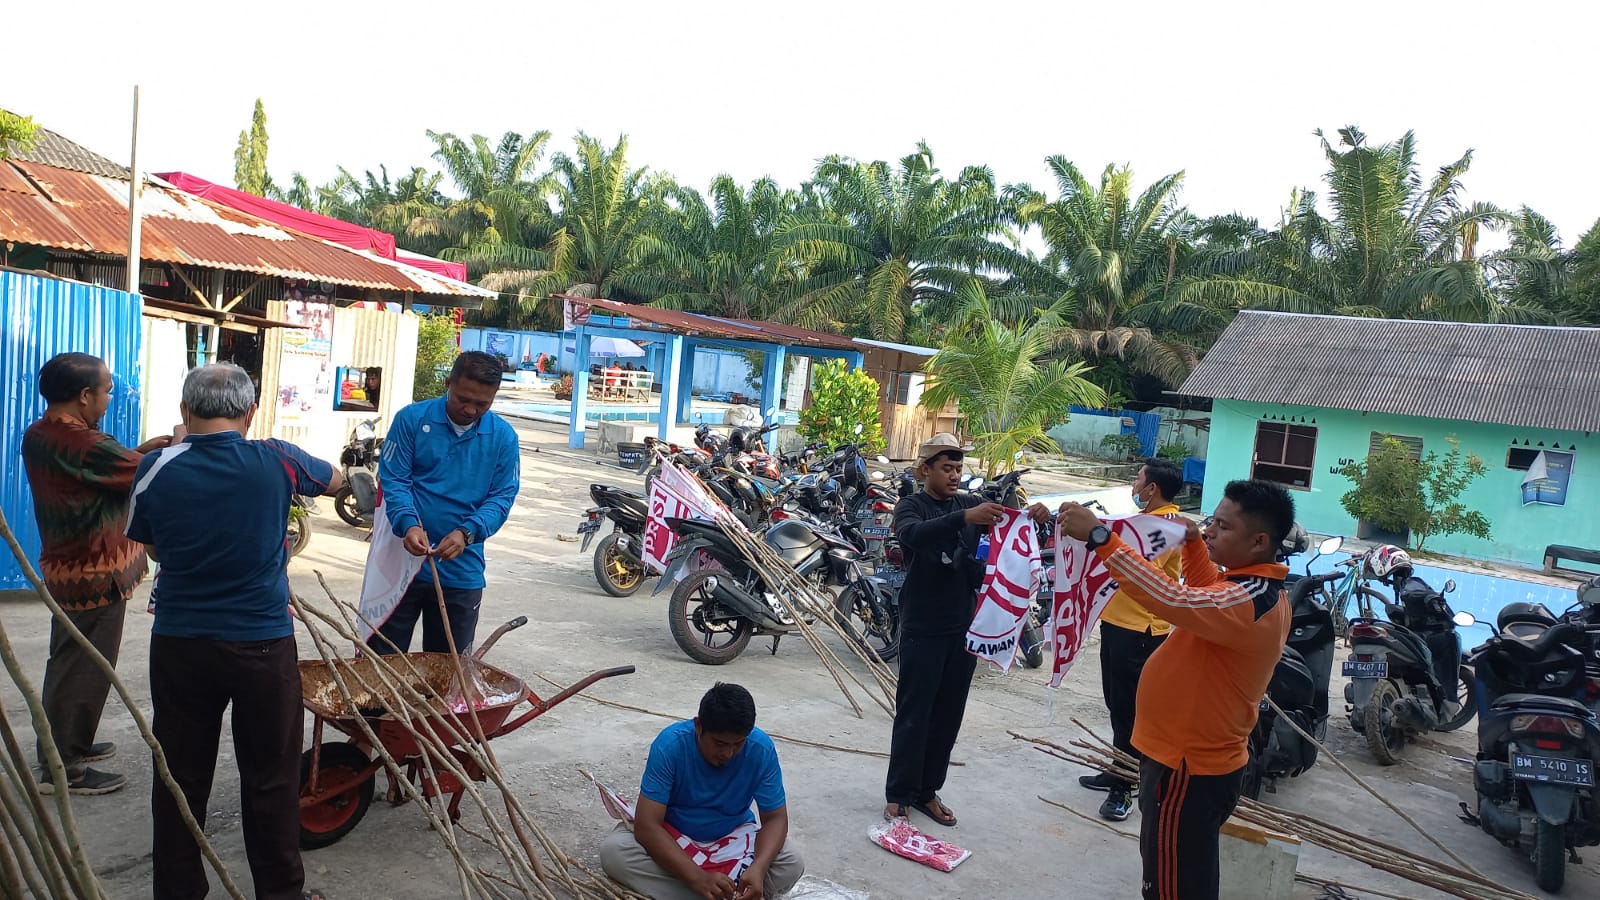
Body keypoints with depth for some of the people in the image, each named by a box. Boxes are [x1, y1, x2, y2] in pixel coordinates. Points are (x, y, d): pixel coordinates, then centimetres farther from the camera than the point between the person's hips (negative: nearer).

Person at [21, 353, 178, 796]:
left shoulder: (37, 436, 3)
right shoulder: (85, 445, -26)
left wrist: (140, 451, 6)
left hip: (64, 567, 10)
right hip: (97, 575, -10)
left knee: (69, 664, 21)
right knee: (85, 671, 2)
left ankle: (66, 744, 35)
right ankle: (62, 769, 11)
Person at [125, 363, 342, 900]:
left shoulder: (156, 469, -5)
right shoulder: (276, 462, -9)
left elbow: (150, 547, 10)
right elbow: (334, 481, 13)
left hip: (179, 645, 2)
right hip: (263, 645, -2)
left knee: (180, 776, 15)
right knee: (271, 777, 10)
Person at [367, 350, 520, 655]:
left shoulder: (504, 437, -1)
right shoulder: (411, 418, -5)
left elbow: (502, 496, -3)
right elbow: (393, 479, -7)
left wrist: (467, 532, -20)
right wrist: (408, 523, -25)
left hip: (462, 570, 2)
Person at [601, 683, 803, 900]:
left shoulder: (761, 749, -21)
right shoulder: (670, 744, -27)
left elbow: (775, 819, -15)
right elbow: (646, 825, -31)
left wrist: (758, 868, -36)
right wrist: (698, 878, -42)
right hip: (671, 836, 0)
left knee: (791, 867, -25)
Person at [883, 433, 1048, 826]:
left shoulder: (971, 503, 8)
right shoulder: (911, 506, -5)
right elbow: (913, 534, -28)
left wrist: (1034, 514, -26)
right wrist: (964, 518, -42)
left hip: (964, 626, 5)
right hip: (923, 628, -5)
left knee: (949, 716, 11)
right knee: (913, 715, 2)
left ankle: (927, 791, 23)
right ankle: (898, 794, 14)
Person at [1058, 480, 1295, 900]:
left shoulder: (1250, 602, -28)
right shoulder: (1254, 588, 4)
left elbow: (1171, 598, -42)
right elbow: (1206, 595, 25)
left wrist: (1098, 536, -44)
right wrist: (1193, 542, 11)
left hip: (1189, 769, -10)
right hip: (1195, 757, 10)